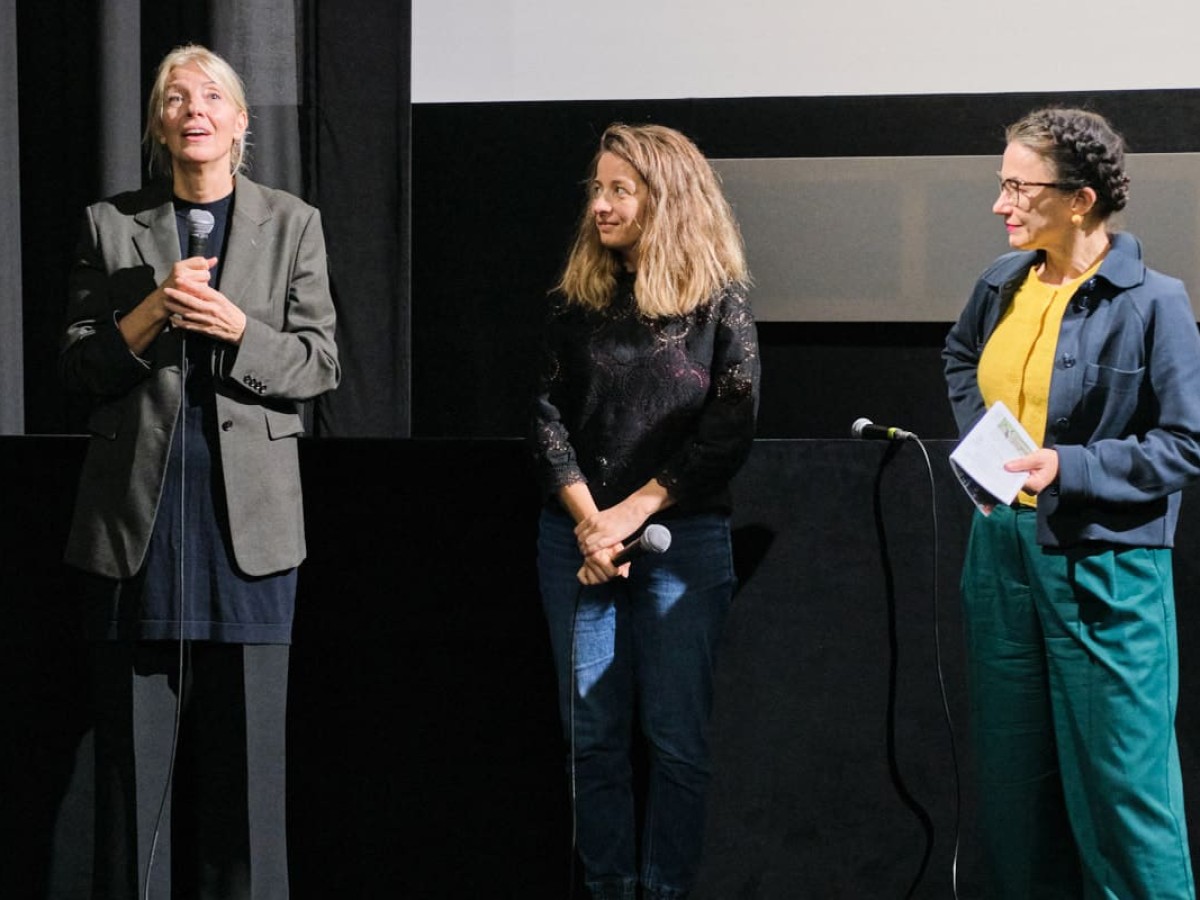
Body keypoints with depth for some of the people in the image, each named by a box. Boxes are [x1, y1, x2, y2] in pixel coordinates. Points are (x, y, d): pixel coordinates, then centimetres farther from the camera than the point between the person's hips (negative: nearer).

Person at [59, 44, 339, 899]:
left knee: (245, 734, 3)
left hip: (249, 514, 0)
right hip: (138, 512, 0)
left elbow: (320, 364, 3)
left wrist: (235, 328, -13)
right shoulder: (109, 225, 8)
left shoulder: (292, 224, 7)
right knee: (135, 739, 4)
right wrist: (151, 313, -12)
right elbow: (77, 368, 5)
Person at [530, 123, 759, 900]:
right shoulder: (578, 299, 8)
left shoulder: (719, 302, -2)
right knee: (593, 734, 6)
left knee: (677, 739, 0)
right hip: (574, 538, 3)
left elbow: (730, 430, -7)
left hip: (685, 536, -3)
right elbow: (548, 416, 2)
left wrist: (634, 510, -12)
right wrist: (587, 520, -11)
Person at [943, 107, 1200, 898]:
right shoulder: (1003, 283, 5)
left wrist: (1068, 469, -23)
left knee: (1120, 779, 1)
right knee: (1013, 766, 16)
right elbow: (960, 357, 27)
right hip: (1003, 545, 6)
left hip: (1104, 564, -6)